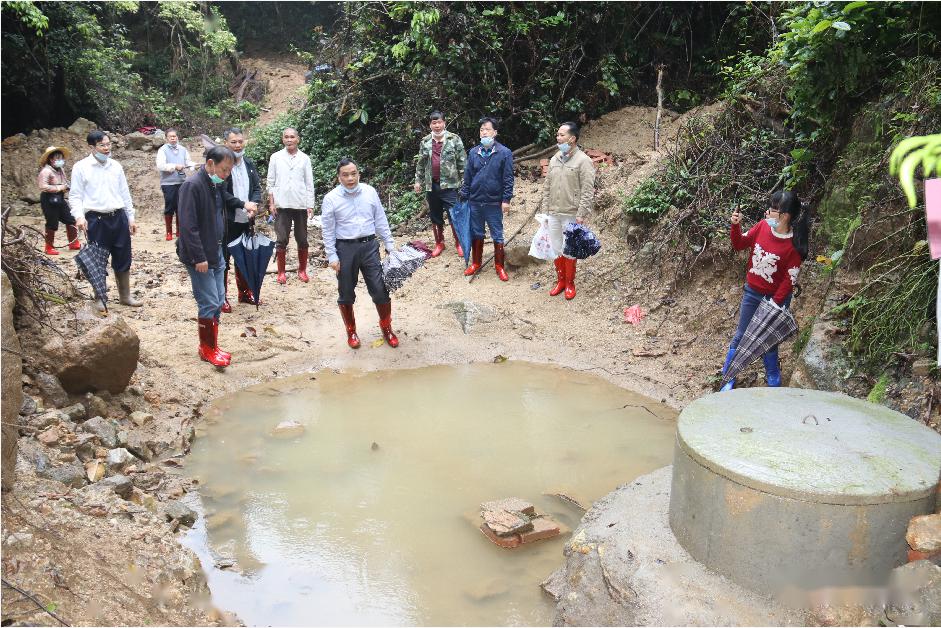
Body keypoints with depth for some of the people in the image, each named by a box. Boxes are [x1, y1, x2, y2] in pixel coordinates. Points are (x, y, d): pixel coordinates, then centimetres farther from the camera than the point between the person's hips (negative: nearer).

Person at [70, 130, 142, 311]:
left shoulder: (116, 166, 9)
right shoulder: (81, 167, -3)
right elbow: (75, 195, -3)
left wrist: (131, 218, 14)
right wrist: (79, 216, -19)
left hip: (119, 217, 4)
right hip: (96, 220, -4)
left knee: (123, 260, 10)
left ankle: (125, 296, 23)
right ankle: (100, 298, 18)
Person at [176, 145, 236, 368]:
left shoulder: (216, 185, 10)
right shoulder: (192, 185, -17)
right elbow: (188, 226, -21)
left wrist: (219, 249, 14)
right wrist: (199, 258, -20)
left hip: (216, 253, 9)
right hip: (200, 257, -9)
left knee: (218, 301, 12)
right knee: (209, 303, -3)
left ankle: (211, 346, 24)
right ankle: (207, 348, 12)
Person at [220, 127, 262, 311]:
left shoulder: (249, 164, 9)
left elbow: (257, 187, 9)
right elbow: (222, 194, -18)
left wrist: (254, 205, -9)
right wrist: (244, 204, -19)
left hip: (246, 220, 6)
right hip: (227, 221, -6)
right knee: (223, 260, 4)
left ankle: (244, 292, 30)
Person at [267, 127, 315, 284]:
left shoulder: (304, 158, 4)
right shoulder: (276, 157, 4)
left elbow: (309, 183, 4)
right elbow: (271, 182, 5)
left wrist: (310, 205, -1)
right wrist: (271, 203, -2)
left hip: (300, 205, 1)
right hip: (282, 206, 0)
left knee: (302, 240, 7)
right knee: (282, 240, 2)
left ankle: (302, 270, 19)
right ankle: (281, 272, 10)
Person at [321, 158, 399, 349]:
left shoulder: (370, 192, 1)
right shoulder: (331, 199, -6)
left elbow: (381, 221, 8)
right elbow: (328, 231, -3)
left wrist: (390, 245, 7)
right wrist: (332, 256, -6)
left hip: (369, 246, 2)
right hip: (345, 248, -1)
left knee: (380, 290, 2)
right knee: (346, 294, 9)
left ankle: (386, 328, 23)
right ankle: (351, 331, 29)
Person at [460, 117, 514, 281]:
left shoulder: (504, 153, -7)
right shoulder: (473, 152, 4)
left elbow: (508, 179, -7)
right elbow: (467, 176, 9)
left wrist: (506, 199, -11)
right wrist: (463, 196, 7)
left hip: (494, 203, -3)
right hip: (475, 202, 3)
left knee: (497, 235, 6)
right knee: (476, 233, 14)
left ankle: (499, 266, 17)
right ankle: (476, 263, 28)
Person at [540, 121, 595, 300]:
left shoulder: (583, 161, -11)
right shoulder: (554, 159, 9)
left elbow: (587, 191, -14)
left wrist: (581, 215, -18)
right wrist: (545, 208, 11)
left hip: (571, 215, -6)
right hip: (553, 214, 6)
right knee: (556, 249, 13)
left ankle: (570, 284, 18)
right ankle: (560, 280, 28)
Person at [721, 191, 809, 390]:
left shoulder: (793, 245, -22)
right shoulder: (762, 226, -10)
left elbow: (790, 279, -18)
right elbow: (739, 245, 4)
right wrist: (736, 225, -13)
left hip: (775, 298, -4)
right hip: (751, 293, 4)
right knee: (740, 336, 14)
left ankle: (774, 383, 29)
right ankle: (728, 378, 28)